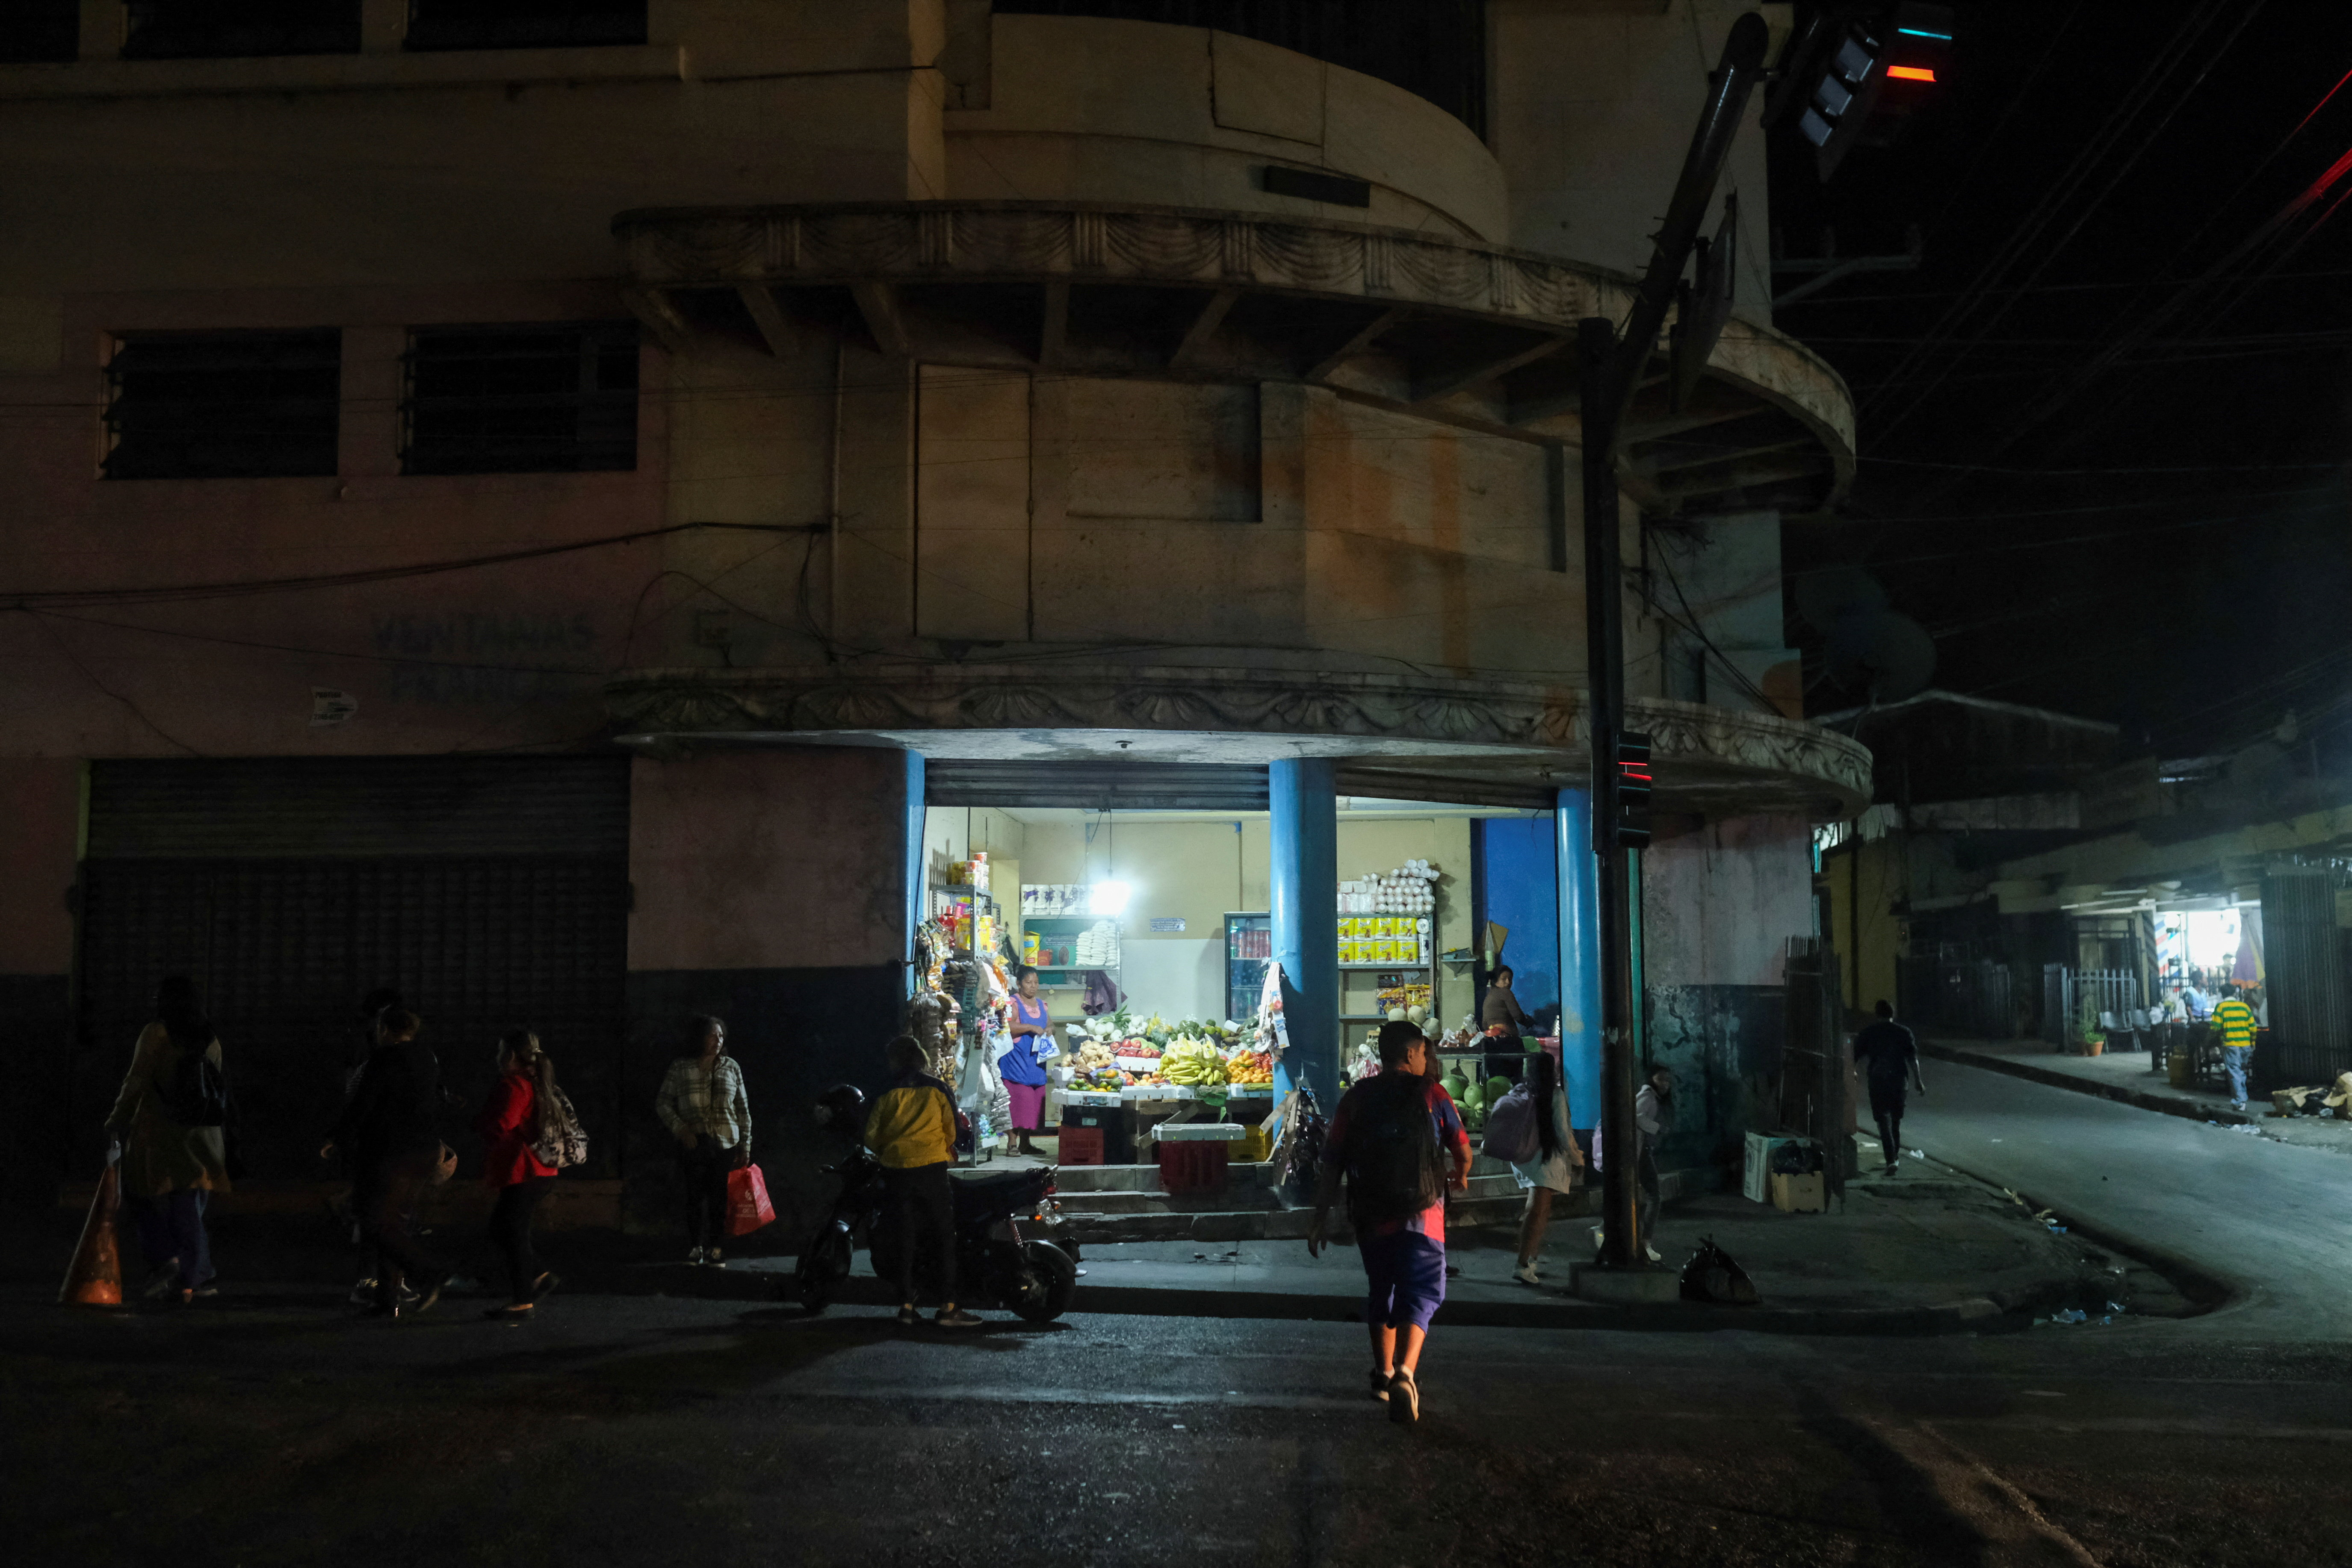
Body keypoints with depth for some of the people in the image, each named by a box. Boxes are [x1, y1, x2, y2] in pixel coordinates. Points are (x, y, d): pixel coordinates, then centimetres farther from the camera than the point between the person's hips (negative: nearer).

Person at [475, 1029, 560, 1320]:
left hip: (522, 1173, -10)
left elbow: (499, 1128, -21)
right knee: (501, 1229, 18)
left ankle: (523, 1301, 2)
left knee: (512, 1232, -3)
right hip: (540, 1171, 10)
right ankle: (539, 1276, 16)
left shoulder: (513, 1086, -15)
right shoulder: (536, 1084, 17)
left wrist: (478, 1121, -1)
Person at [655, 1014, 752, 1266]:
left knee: (720, 1197, -2)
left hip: (726, 1144, 1)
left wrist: (745, 1145, 8)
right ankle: (695, 1247, 12)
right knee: (696, 1196, -1)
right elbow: (663, 1103, 7)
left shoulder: (731, 1067, 9)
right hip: (694, 1142, -1)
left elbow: (743, 1108, 11)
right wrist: (680, 1128, -7)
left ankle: (715, 1247, 8)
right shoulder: (681, 1068, 3)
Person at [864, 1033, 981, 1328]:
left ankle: (907, 1305, 9)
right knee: (944, 1236, -1)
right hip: (932, 1168, -2)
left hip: (896, 1171, 2)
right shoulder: (937, 1089, 2)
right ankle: (948, 1308, -6)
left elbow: (871, 1135, 5)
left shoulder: (888, 1094, 5)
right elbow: (952, 1127, 6)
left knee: (906, 1237, 10)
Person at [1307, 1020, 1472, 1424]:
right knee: (1419, 1296, -2)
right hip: (1421, 1216, -3)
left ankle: (1384, 1374, 30)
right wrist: (1460, 1177, 29)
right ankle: (1405, 1374, -23)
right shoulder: (1431, 1094, -2)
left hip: (1370, 1217, 3)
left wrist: (1319, 1220, 6)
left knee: (1380, 1293, 21)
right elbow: (1462, 1150, 5)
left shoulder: (1355, 1098, 3)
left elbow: (1331, 1165, 1)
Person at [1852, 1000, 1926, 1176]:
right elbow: (1913, 1058, -3)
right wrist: (1918, 1080, 0)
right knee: (1896, 1119, 19)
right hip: (1898, 1079, 2)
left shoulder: (1868, 1033, 0)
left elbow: (1856, 1056, 2)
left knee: (1884, 1121, -3)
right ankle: (1896, 1156, 32)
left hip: (1877, 1081, -2)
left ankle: (1891, 1160, -17)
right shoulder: (1903, 1032, 1)